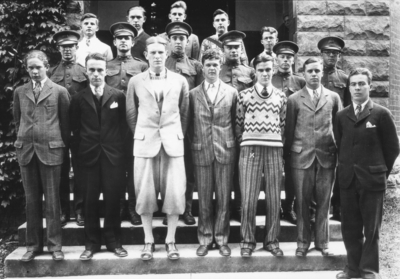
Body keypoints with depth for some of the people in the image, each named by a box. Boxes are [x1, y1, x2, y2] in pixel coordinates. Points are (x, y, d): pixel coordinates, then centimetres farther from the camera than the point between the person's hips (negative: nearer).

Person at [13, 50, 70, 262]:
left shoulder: (59, 91, 1)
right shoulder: (20, 92, 10)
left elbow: (65, 121, 3)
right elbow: (17, 120, 16)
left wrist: (63, 145, 2)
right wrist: (23, 139, 10)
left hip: (51, 149, -3)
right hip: (26, 150, 3)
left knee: (52, 200, 1)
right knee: (31, 200, 8)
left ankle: (54, 245, 9)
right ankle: (33, 244, 17)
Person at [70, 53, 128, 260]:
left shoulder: (118, 96, 3)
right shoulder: (78, 99, 5)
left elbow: (123, 124, 6)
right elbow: (75, 128, 8)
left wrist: (117, 144, 2)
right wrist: (80, 148, 3)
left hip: (113, 155, -1)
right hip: (88, 156, 1)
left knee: (112, 199, 4)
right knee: (90, 200, 5)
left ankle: (113, 242, 16)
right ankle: (91, 243, 15)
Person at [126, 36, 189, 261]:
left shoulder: (180, 81, 5)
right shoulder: (136, 81, 4)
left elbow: (185, 113, 11)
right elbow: (131, 113, 10)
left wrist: (179, 134, 10)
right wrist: (140, 134, 10)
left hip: (173, 142, 0)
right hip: (145, 142, 0)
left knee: (175, 193, -1)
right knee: (145, 194, 3)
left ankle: (170, 240, 14)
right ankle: (148, 241, 16)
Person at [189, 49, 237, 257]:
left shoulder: (231, 92, 5)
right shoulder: (193, 94, 5)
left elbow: (236, 122, 8)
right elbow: (189, 124, 9)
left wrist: (232, 143, 4)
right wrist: (194, 142, 3)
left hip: (225, 150, 0)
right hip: (201, 151, 0)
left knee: (224, 198, 4)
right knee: (204, 199, 6)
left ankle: (221, 238, 17)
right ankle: (204, 239, 17)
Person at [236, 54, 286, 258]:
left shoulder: (280, 96, 10)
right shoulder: (244, 95, 4)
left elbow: (283, 125, 14)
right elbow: (238, 124, 8)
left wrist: (278, 143, 8)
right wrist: (244, 143, 7)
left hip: (274, 149, 2)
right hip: (250, 149, -2)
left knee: (274, 199, 5)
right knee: (248, 199, -2)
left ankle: (271, 240, 17)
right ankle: (247, 241, 12)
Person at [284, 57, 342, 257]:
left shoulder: (333, 97, 8)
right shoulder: (294, 99, 3)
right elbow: (289, 130, 4)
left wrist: (338, 151, 3)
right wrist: (289, 152, 2)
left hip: (327, 156, 1)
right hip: (302, 157, -1)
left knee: (323, 202, 7)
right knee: (302, 203, 5)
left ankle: (322, 242, 19)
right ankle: (303, 242, 16)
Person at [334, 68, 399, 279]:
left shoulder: (382, 114, -3)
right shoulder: (341, 116, 8)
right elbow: (339, 145, 11)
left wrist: (381, 171, 3)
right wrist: (347, 169, 6)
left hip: (372, 180, -3)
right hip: (347, 180, 4)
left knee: (371, 228, 4)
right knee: (350, 227, 9)